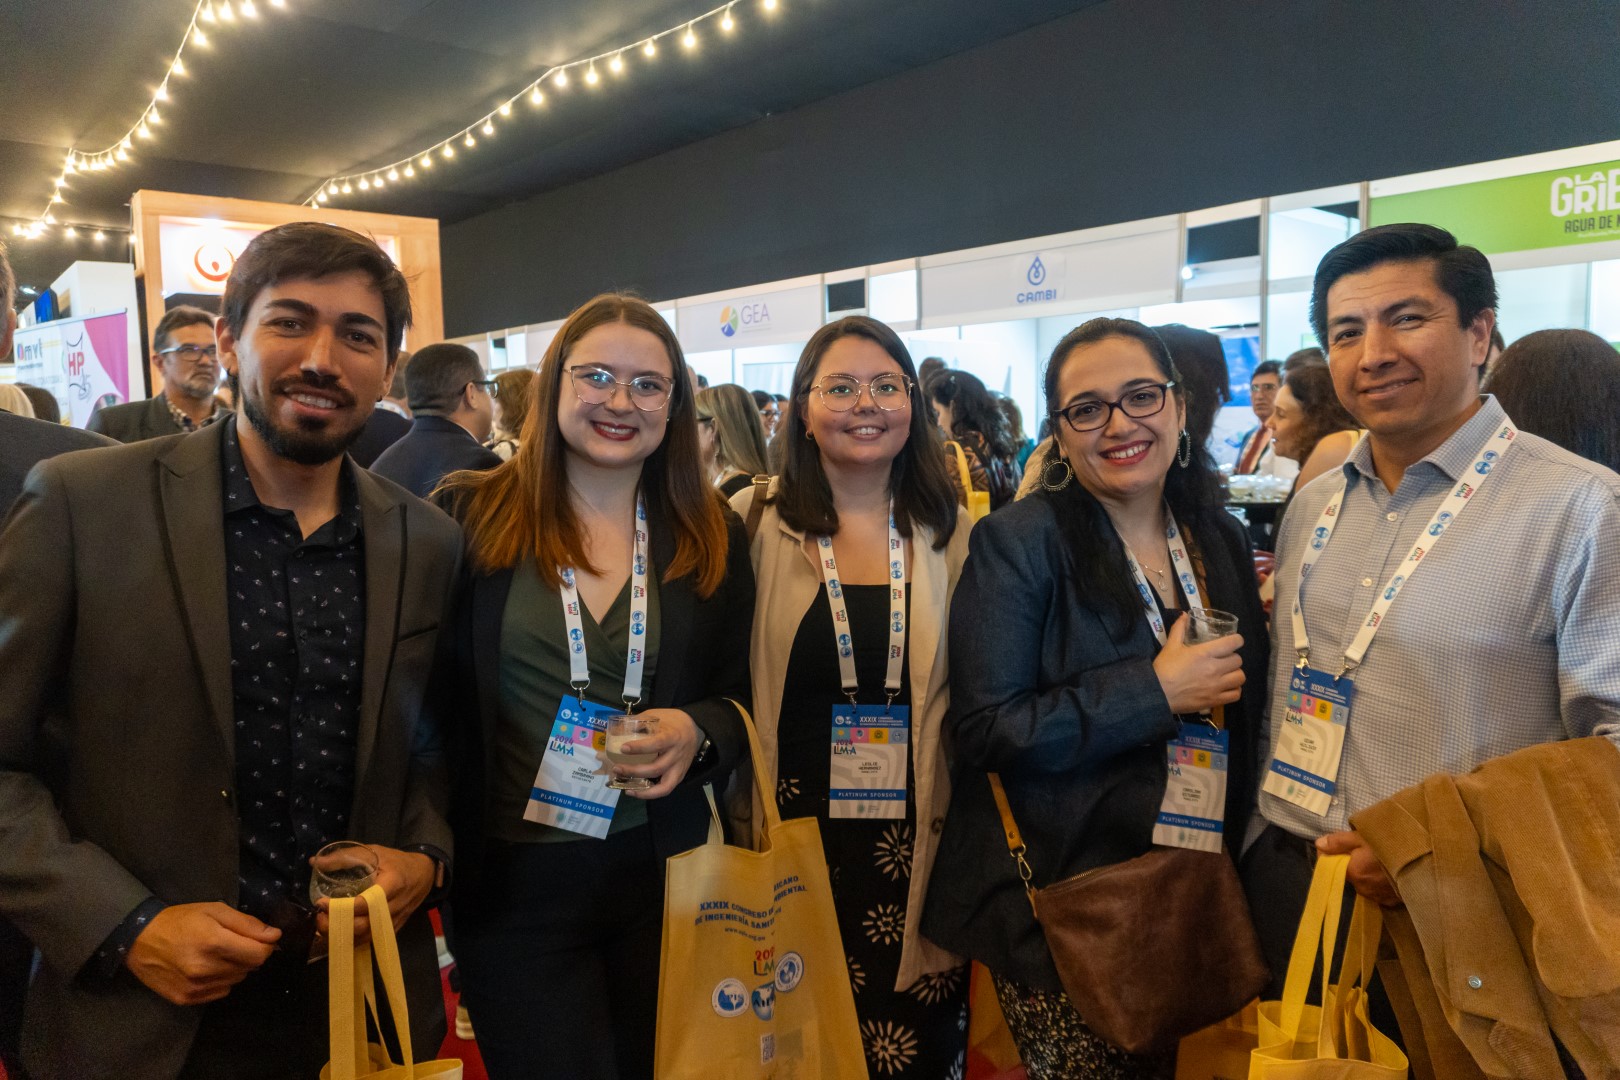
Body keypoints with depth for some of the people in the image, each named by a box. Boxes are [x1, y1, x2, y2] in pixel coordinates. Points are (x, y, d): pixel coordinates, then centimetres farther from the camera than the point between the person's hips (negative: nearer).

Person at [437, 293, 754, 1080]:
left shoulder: (713, 537, 3)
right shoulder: (472, 517, -4)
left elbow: (745, 696, 7)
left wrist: (699, 734, -14)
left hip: (663, 874, 3)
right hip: (510, 882, -3)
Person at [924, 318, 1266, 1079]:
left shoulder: (1221, 538, 4)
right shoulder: (1018, 543, -13)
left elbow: (1243, 711, 16)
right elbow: (981, 730, -19)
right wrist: (1154, 692, -22)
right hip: (1062, 899, -5)